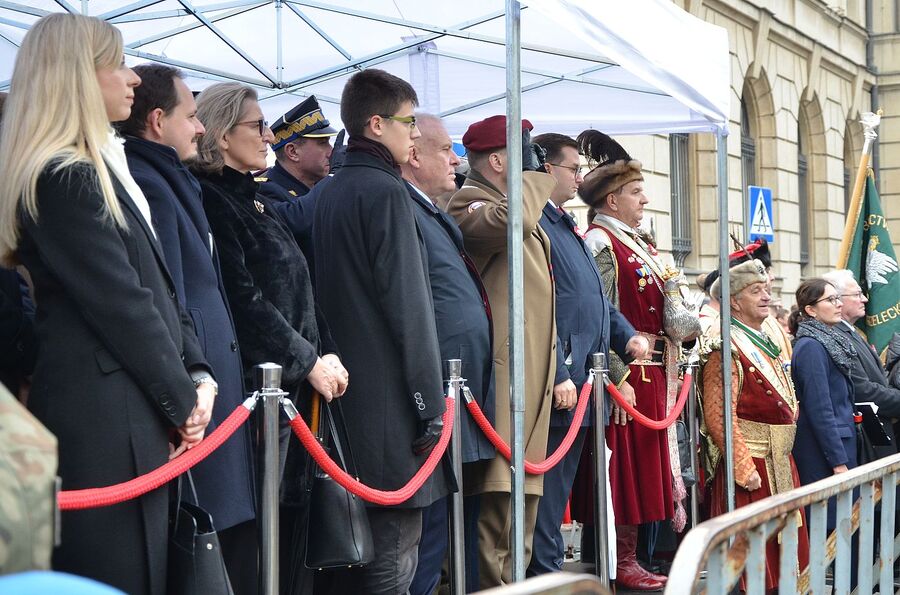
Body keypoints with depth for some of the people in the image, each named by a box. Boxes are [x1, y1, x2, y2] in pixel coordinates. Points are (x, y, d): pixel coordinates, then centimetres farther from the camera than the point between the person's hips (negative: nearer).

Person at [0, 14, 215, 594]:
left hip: (136, 413, 9)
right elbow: (120, 304, -16)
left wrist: (197, 372, 4)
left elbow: (160, 286, 16)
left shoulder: (104, 167, 18)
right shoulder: (62, 179, -13)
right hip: (104, 418, -9)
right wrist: (181, 398, -8)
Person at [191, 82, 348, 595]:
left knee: (292, 510, 9)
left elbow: (300, 290, 20)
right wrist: (308, 361, -12)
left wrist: (327, 353, 8)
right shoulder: (213, 201, -10)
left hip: (296, 384, 9)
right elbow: (244, 299, -17)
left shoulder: (256, 201, 19)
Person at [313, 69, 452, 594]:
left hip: (348, 390, 9)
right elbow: (410, 308, -15)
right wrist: (432, 406, -13)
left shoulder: (332, 193, 15)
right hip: (391, 397, -9)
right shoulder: (387, 191, -11)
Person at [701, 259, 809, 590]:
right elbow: (719, 417, -19)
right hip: (750, 464, -8)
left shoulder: (768, 344, 15)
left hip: (781, 463, 8)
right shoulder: (727, 351, -13)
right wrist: (745, 471, -21)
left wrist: (784, 454, 15)